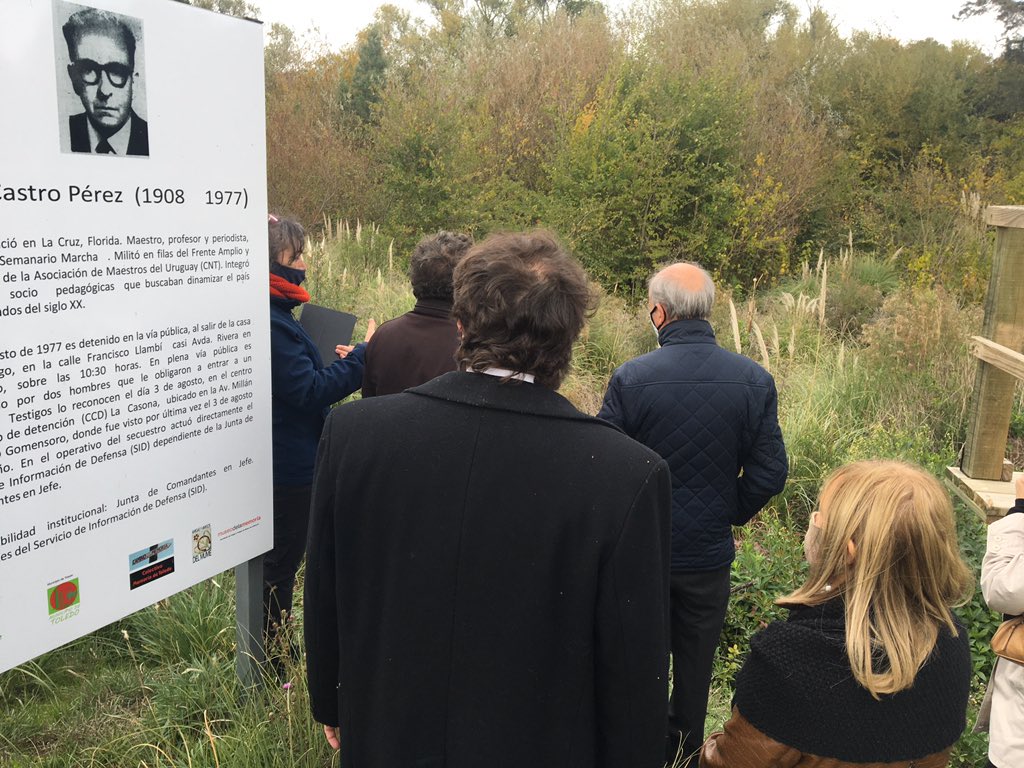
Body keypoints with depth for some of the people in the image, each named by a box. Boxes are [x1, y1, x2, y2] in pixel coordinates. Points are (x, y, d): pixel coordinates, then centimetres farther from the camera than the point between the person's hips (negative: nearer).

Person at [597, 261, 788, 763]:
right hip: (709, 553, 2)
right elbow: (770, 472, -8)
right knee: (695, 664, 21)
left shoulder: (630, 379, -19)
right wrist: (729, 514, 9)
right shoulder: (755, 381, -11)